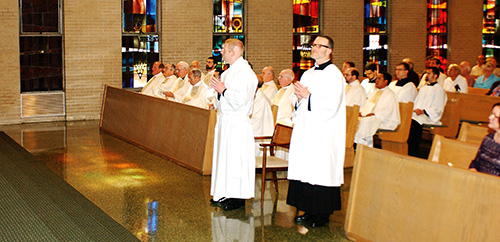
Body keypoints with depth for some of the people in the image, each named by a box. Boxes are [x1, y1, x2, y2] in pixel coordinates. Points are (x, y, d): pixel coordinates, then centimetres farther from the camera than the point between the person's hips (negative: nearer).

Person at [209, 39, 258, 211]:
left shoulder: (244, 73, -16)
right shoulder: (229, 72, 15)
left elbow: (240, 100, -25)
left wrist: (223, 90, -16)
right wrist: (218, 89, 6)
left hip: (236, 124, -10)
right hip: (225, 121, 10)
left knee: (236, 159, -4)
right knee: (224, 157, 14)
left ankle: (238, 198, 4)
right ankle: (226, 195, 23)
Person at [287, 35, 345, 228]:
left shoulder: (334, 75, -8)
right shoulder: (307, 74, 17)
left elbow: (331, 105, -18)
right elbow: (296, 101, 21)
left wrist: (308, 96, -15)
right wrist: (298, 97, -2)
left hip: (323, 132, -7)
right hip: (304, 130, 8)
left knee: (321, 170, -4)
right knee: (305, 168, 7)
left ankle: (322, 214, 6)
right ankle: (306, 210, 16)